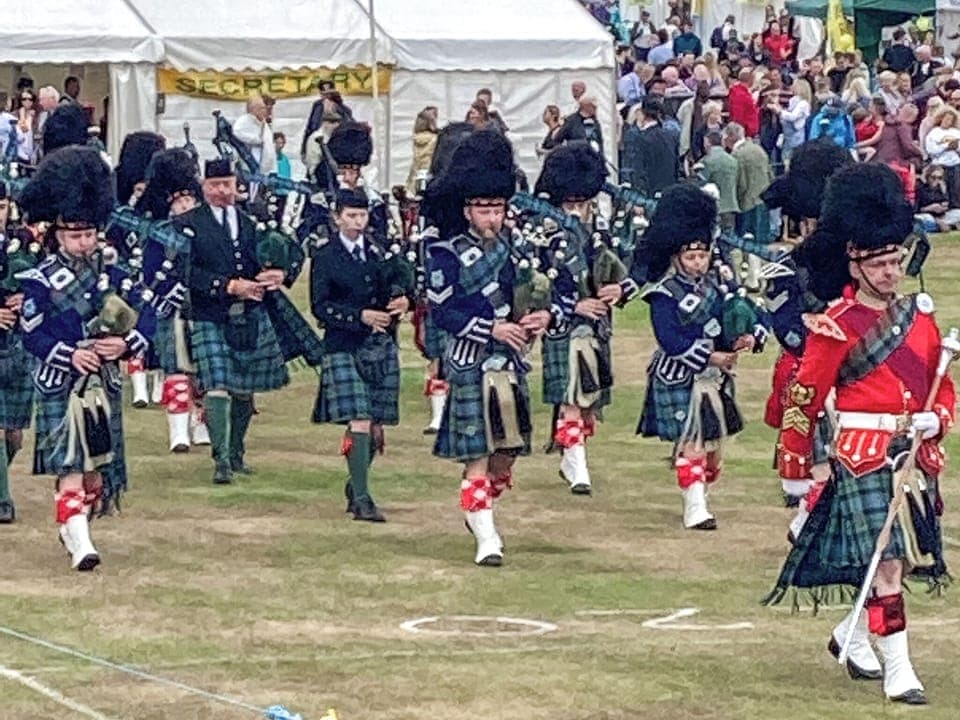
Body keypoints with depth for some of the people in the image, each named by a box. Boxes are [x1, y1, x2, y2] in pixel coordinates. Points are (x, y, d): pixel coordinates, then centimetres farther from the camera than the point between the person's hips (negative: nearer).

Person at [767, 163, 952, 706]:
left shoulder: (920, 315, 9)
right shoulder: (838, 325, -9)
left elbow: (944, 386, 17)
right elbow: (804, 398, -6)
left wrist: (935, 419, -5)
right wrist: (797, 466, -4)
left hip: (915, 453, 6)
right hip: (862, 455, -6)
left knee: (908, 559, 13)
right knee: (886, 560, -11)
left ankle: (852, 636, 36)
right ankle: (898, 670, -7)